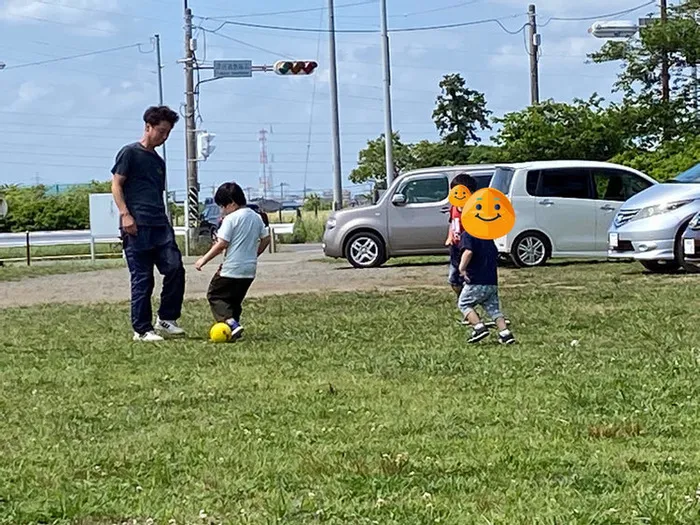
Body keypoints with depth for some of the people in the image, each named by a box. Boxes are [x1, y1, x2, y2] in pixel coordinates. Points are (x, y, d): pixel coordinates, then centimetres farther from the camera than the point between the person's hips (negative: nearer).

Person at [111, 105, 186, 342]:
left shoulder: (158, 161, 22)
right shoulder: (130, 153, 0)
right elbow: (116, 185, -5)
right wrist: (125, 214, -15)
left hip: (160, 225, 7)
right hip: (137, 226, -7)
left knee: (175, 268, -6)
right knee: (142, 278, -4)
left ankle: (166, 319, 7)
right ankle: (142, 329, 4)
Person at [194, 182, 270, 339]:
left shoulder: (231, 218, -13)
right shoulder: (256, 217, 10)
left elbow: (222, 244, -16)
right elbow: (266, 239, 15)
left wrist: (204, 259, -8)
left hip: (232, 269, -8)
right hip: (250, 269, 8)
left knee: (214, 295, 2)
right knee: (235, 300, 19)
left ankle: (231, 323, -16)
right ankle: (234, 324, 12)